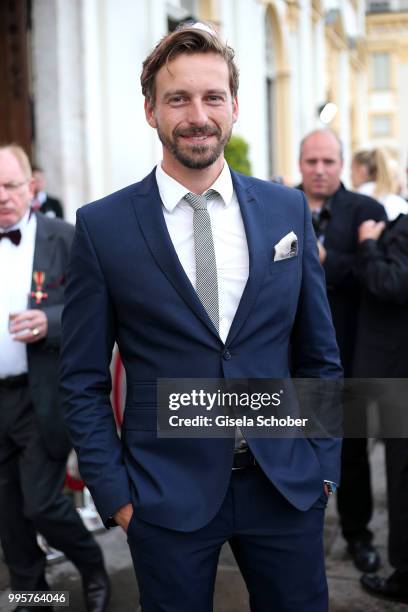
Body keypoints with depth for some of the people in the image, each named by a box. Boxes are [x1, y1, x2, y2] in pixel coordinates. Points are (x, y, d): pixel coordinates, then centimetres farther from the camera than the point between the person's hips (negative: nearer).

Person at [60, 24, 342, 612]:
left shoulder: (288, 210, 2)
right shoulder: (102, 226, -6)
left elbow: (319, 356, 7)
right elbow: (84, 380, -2)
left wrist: (324, 464, 3)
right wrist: (115, 494, -5)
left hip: (288, 485, 2)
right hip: (167, 495, -2)